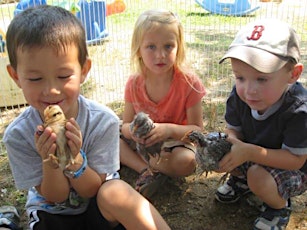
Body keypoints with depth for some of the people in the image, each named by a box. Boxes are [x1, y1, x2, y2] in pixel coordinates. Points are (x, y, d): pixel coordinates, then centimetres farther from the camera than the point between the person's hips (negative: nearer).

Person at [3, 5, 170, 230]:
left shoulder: (103, 121, -21)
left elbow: (91, 190, -14)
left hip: (100, 208, -1)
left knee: (116, 192, -32)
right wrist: (50, 163, -31)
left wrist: (74, 159, -33)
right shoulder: (18, 135, -18)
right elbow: (55, 197, -11)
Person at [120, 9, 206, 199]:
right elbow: (126, 124, -4)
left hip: (175, 142, -3)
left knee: (186, 161, -34)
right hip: (142, 142, 4)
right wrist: (132, 130, -30)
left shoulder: (189, 82, -21)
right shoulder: (134, 84, -12)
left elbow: (197, 129, -18)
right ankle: (148, 171, -16)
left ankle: (131, 161, -10)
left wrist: (170, 129, -38)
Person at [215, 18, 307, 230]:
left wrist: (249, 152, -41)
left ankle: (280, 207, 2)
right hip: (254, 157, 5)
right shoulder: (239, 96, -19)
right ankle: (241, 179, 16)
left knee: (258, 177, -33)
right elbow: (234, 131, -7)